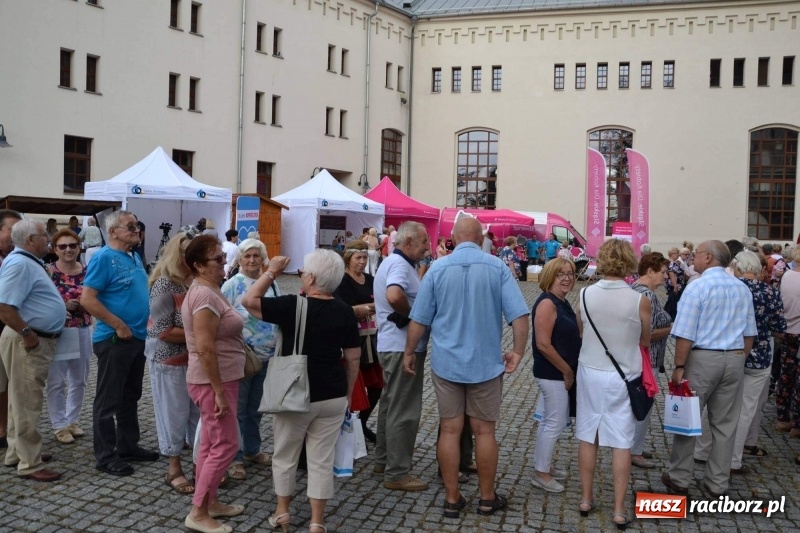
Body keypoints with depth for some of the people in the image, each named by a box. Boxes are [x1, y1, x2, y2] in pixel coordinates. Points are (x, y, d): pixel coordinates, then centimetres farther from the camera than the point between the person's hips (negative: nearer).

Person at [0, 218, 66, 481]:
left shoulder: (29, 262, 14)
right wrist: (28, 334, -21)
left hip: (37, 340, 10)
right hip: (27, 343, -10)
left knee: (22, 401, 18)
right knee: (27, 404, -3)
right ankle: (30, 464, 4)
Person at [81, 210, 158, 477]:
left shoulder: (135, 257, 12)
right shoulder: (104, 258, -14)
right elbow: (87, 299, -20)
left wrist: (149, 316, 9)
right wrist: (118, 325, -19)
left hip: (138, 338, 8)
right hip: (114, 339, -8)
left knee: (130, 397, 17)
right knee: (108, 400, 1)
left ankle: (129, 445, 28)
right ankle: (106, 455, 10)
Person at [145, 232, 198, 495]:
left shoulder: (194, 282, 3)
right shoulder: (165, 285, -17)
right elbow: (164, 332, -20)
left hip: (193, 357, 7)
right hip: (170, 360, -6)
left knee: (198, 411, 12)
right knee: (174, 413, 5)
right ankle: (174, 471, 19)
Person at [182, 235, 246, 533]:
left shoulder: (208, 291, 12)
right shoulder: (205, 295, -21)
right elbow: (205, 348, -26)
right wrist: (219, 391, -24)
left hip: (218, 379, 10)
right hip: (214, 381, -10)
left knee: (211, 444, 16)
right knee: (225, 445, -4)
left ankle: (210, 502, 27)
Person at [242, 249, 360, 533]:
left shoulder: (292, 306, -14)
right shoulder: (345, 311, -2)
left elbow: (248, 300, -7)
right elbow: (353, 358, 2)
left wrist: (271, 272, 1)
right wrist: (348, 393, 13)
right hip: (333, 396, 3)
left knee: (285, 456, 17)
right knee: (322, 460, 10)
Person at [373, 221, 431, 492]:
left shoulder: (392, 262, 16)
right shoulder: (400, 265, -18)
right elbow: (394, 296, -37)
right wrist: (412, 315, -20)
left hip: (391, 344, 11)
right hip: (403, 346, -11)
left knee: (390, 403, 20)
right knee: (404, 410, -3)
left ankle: (384, 459, 32)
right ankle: (397, 473, 5)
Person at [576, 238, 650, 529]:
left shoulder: (585, 294, -9)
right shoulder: (639, 300, -15)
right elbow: (645, 341, 1)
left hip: (590, 372, 2)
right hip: (623, 377, -2)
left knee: (587, 437, 14)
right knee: (621, 443, 6)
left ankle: (586, 500, 24)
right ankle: (619, 510, 13)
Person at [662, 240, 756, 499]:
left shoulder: (697, 286, -12)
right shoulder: (742, 288, 7)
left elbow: (685, 334, -16)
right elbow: (749, 333, 12)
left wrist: (679, 366, -9)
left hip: (703, 358, -5)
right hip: (734, 359, 6)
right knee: (725, 423, 12)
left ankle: (679, 478, 17)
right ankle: (717, 483, 20)